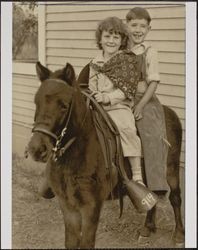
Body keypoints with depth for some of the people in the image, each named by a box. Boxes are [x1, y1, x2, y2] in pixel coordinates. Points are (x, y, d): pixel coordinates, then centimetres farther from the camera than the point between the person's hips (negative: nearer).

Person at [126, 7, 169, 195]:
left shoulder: (149, 52, -2)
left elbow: (153, 82, -6)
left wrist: (141, 105, -14)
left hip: (145, 101, -3)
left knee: (152, 136, -17)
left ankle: (157, 183, -11)